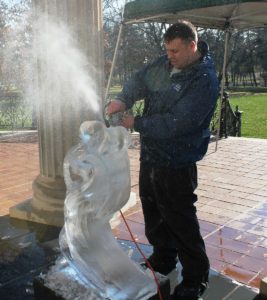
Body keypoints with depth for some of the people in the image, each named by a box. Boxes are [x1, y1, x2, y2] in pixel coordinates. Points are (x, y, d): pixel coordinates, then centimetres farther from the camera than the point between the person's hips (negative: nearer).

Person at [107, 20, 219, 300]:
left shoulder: (204, 81, -21)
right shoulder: (164, 64, 2)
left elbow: (176, 123, -26)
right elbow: (140, 80, 10)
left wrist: (136, 123, -18)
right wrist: (123, 99, -11)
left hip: (176, 165, -8)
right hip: (150, 156, 8)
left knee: (181, 222, 2)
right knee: (153, 214, 21)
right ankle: (163, 259, 43)